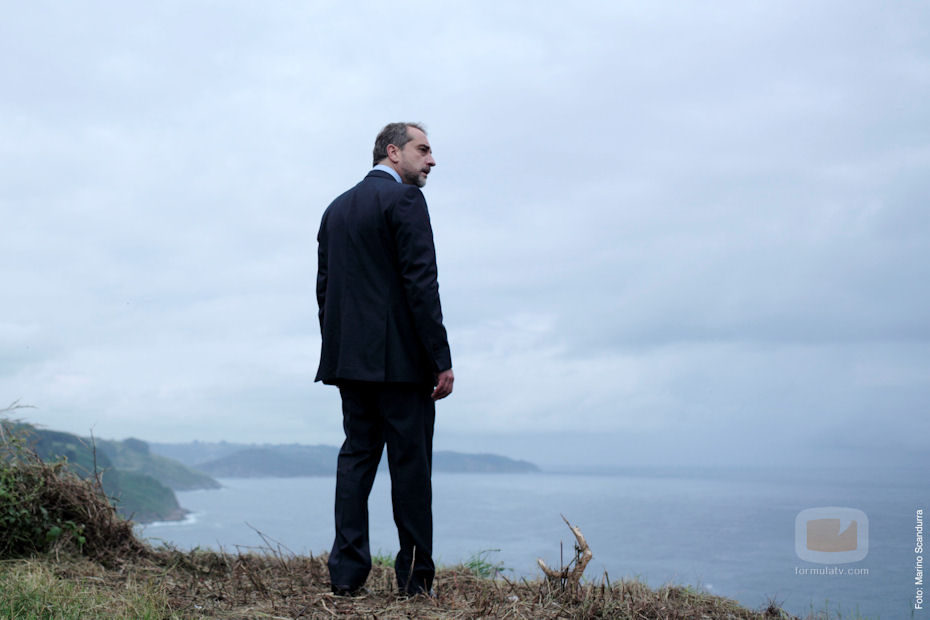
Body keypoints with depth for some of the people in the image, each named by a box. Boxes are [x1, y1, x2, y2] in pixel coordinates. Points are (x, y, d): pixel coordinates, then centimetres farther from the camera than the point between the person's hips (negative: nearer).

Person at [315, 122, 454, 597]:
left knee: (357, 456, 8)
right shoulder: (405, 199, -7)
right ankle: (415, 577, 5)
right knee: (410, 464, -1)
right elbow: (421, 283, -15)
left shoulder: (337, 209, 17)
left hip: (351, 357, 7)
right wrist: (441, 359, -14)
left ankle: (347, 573, 6)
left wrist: (340, 351, 17)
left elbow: (324, 288, 16)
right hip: (401, 357, -7)